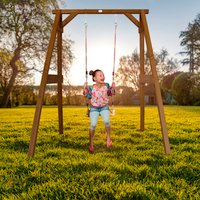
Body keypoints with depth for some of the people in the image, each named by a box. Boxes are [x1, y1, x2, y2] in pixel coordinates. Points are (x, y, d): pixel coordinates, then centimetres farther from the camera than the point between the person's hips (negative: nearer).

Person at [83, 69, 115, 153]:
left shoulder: (106, 85, -9)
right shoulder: (91, 88, -13)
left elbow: (110, 94, 7)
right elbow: (88, 96, 2)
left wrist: (112, 88, -10)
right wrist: (86, 88, -13)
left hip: (104, 107, 1)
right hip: (94, 108, -1)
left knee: (106, 121, -26)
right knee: (93, 125, -15)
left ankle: (108, 137, 0)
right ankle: (91, 144, 4)